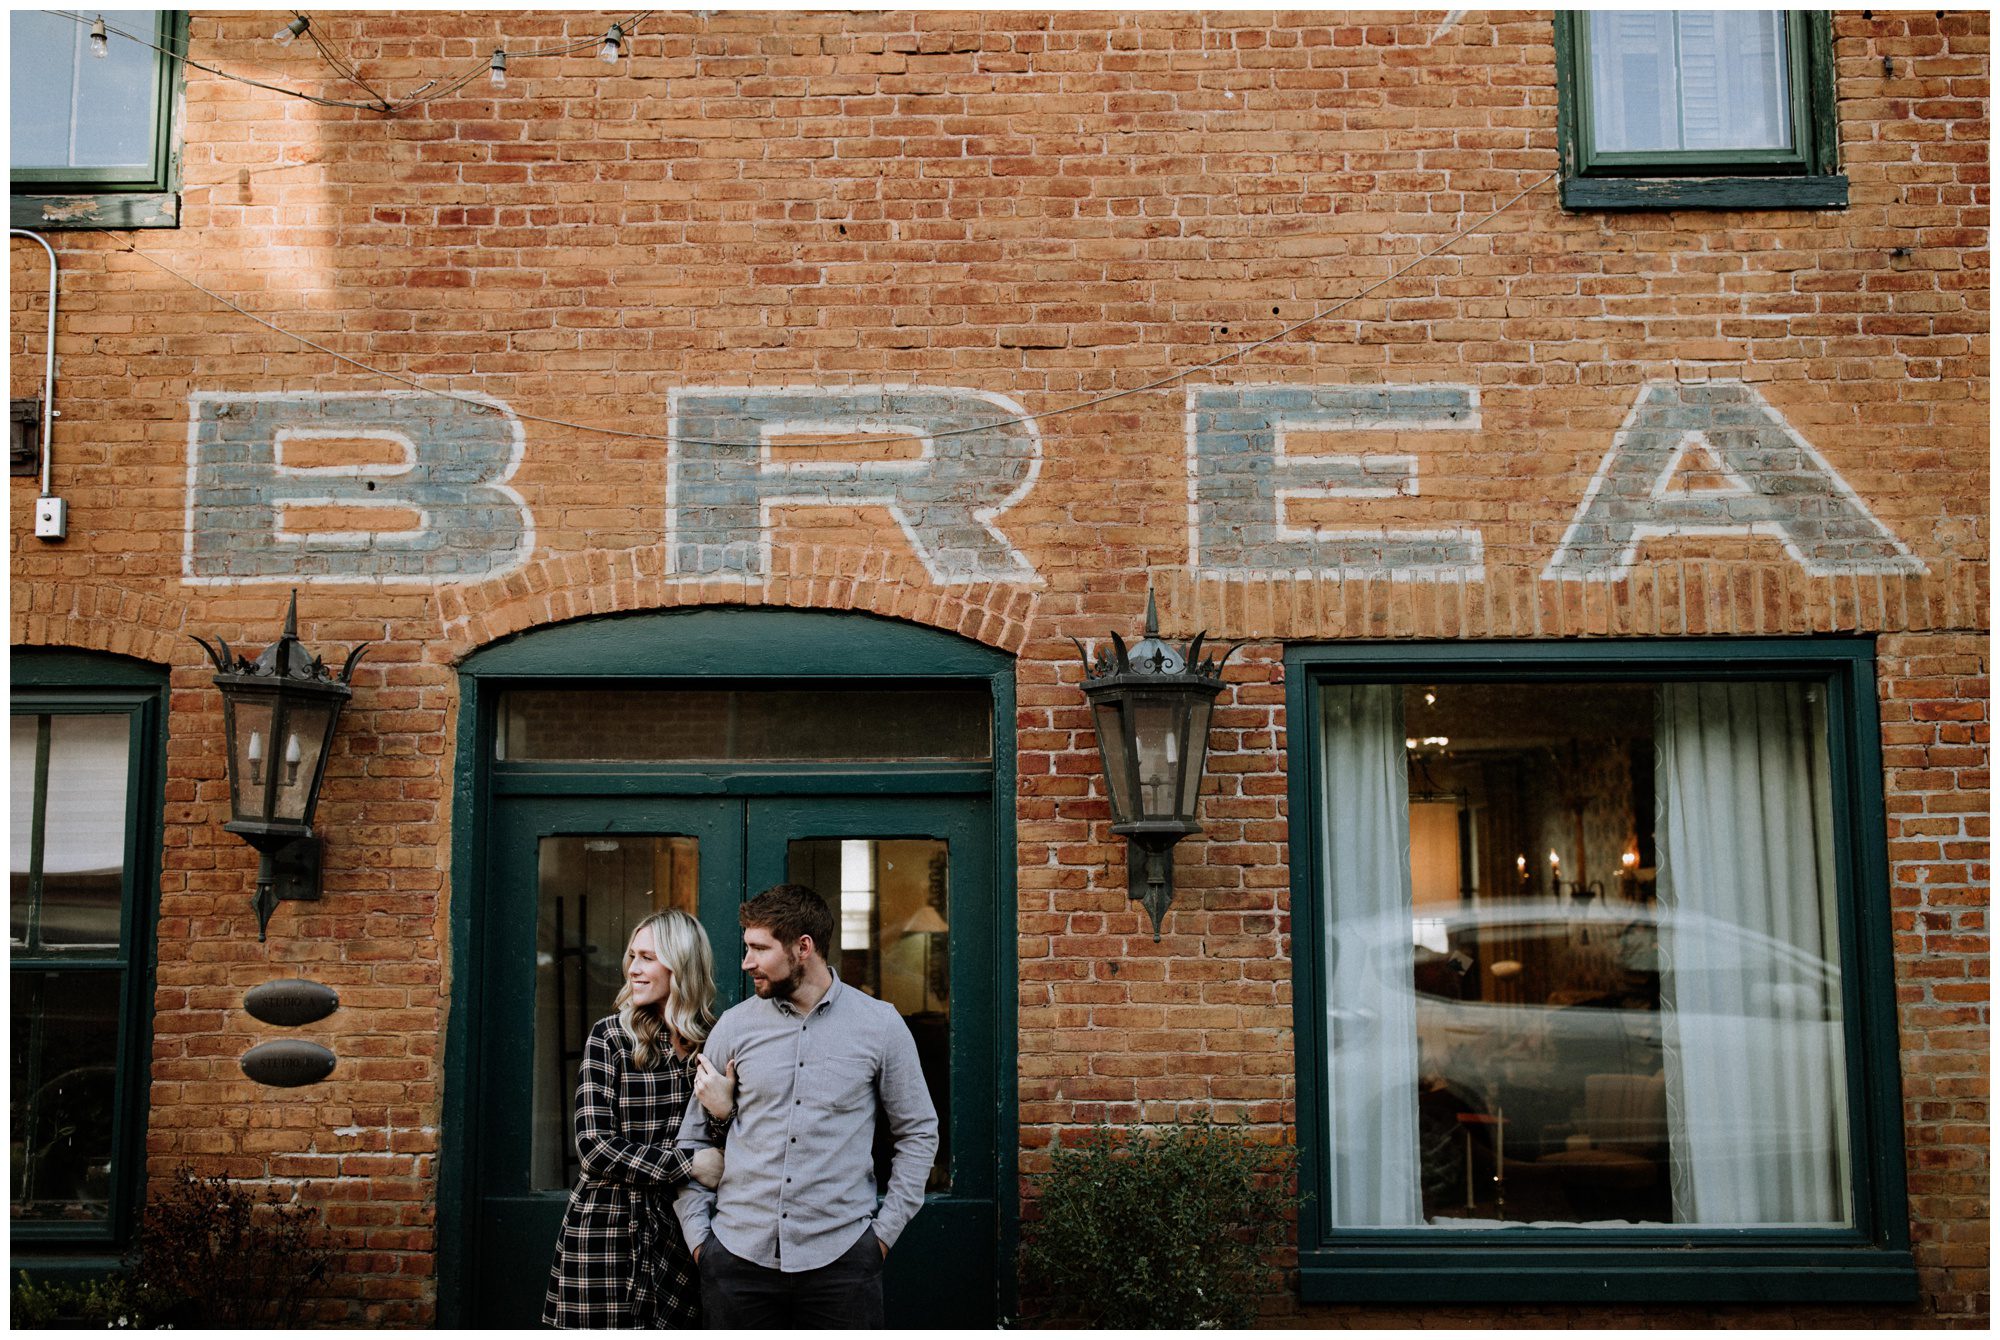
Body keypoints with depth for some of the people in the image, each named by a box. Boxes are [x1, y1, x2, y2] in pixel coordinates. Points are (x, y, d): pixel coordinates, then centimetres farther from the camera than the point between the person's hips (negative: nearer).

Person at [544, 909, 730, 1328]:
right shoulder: (609, 1037, -5)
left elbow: (718, 1150, 9)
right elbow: (594, 1145, -11)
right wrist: (688, 1166, -16)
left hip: (678, 1228, 2)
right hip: (607, 1227, -2)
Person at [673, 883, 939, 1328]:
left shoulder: (880, 1024, -1)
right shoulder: (734, 1027, 3)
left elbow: (918, 1132, 5)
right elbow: (692, 1139, 10)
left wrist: (886, 1230, 0)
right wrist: (699, 1236, 3)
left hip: (840, 1255, -1)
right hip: (737, 1254, 2)